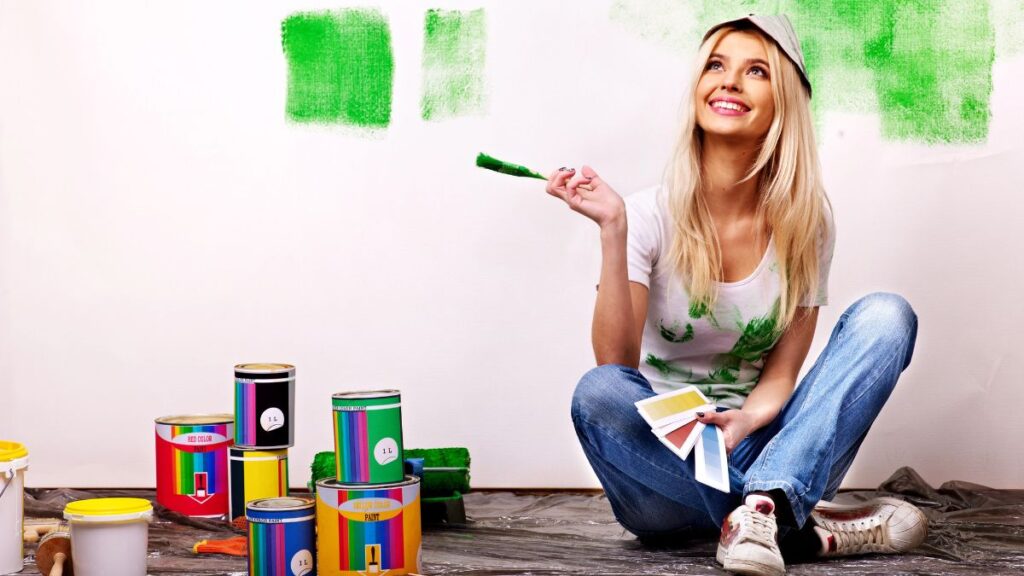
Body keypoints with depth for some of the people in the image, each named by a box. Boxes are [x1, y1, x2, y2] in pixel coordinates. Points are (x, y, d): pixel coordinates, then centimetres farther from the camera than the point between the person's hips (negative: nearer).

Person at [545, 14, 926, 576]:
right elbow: (615, 364, -18)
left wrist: (744, 420, -23)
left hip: (755, 446, 2)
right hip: (662, 455, -2)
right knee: (597, 393, -34)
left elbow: (781, 374, 0)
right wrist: (613, 232, -27)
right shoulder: (653, 215, -7)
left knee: (885, 315, -15)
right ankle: (807, 528, -28)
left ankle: (764, 504, -34)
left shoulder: (804, 223, 0)